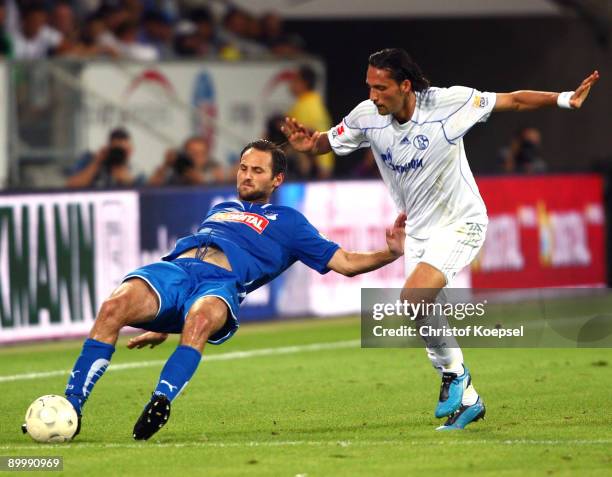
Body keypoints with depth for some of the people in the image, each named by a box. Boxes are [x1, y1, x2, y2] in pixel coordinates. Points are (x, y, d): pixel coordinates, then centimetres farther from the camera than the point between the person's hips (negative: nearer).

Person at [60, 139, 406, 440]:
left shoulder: (287, 221, 26)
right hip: (175, 267, 4)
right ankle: (70, 408, -31)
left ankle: (159, 406, -51)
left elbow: (345, 263, 21)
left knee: (199, 320, -43)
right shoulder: (220, 210, 39)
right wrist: (162, 326, 36)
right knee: (114, 307, -28)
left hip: (223, 282, -4)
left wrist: (391, 252, 4)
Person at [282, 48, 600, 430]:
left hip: (461, 223, -6)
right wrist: (308, 143, -18)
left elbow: (514, 101, -10)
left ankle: (454, 371, -3)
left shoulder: (449, 102, -20)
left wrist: (564, 99, -20)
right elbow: (328, 142, 6)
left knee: (414, 300, -25)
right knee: (427, 319, 7)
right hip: (418, 229, 6)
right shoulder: (367, 117, -9)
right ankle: (467, 399, 24)